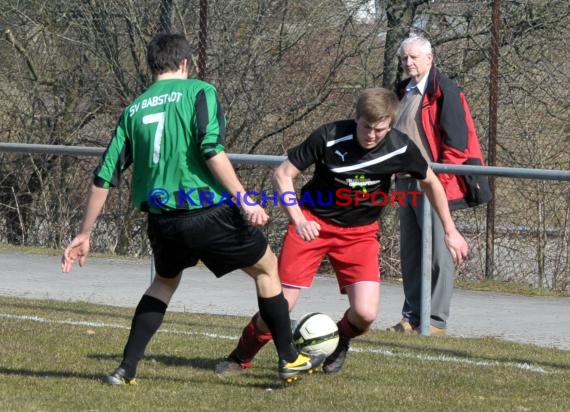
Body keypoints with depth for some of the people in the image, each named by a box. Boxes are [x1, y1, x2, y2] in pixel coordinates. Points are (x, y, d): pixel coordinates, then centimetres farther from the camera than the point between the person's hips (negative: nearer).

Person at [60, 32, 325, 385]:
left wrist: (85, 234, 18)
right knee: (267, 267, 18)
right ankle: (290, 359, 20)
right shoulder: (199, 92, -1)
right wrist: (244, 200, -17)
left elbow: (104, 177, 13)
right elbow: (211, 150, -17)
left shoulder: (134, 110, 13)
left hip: (162, 220, 5)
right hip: (209, 213, -5)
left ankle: (127, 369, 20)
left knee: (165, 281, 31)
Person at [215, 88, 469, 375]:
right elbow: (283, 174, -13)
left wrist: (450, 230, 10)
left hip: (360, 232, 2)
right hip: (313, 223, -2)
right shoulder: (329, 137, -21)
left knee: (365, 313, -16)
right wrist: (298, 219, -26)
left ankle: (340, 342, 20)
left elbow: (430, 181, 7)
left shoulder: (400, 148, -14)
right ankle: (241, 358, 19)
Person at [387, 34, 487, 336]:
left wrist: (439, 178, -16)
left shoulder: (444, 91, -8)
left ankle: (437, 320, -4)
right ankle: (412, 317, 17)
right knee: (410, 252, 11)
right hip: (406, 183, 9)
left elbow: (456, 140, -13)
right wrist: (397, 170, 16)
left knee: (438, 253, -6)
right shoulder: (403, 92, 16)